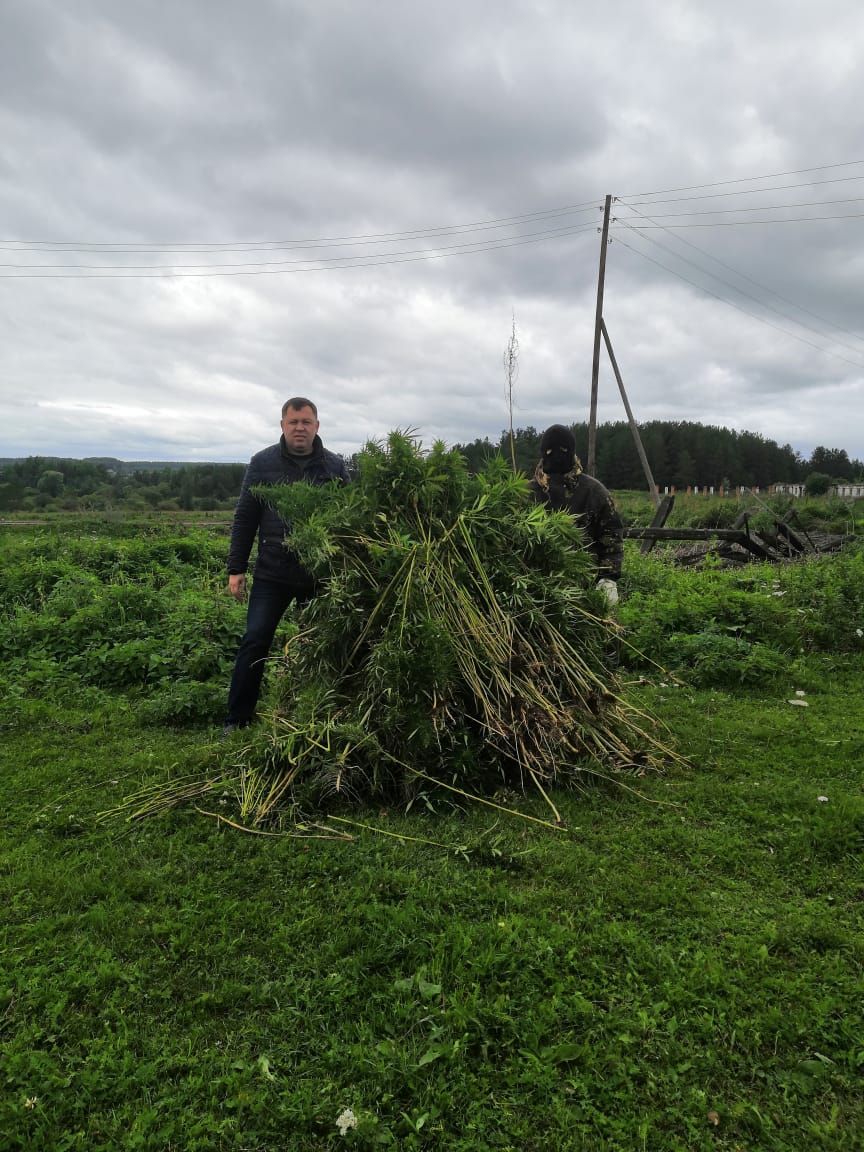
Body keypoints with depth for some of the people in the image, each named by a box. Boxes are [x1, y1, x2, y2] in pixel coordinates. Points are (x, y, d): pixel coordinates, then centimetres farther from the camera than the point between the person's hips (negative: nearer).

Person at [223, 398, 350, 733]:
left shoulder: (335, 466, 3)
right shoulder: (263, 463, 1)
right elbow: (245, 517, 3)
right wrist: (236, 569, 0)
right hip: (272, 573, -1)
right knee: (255, 642, 0)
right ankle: (237, 720, 13)